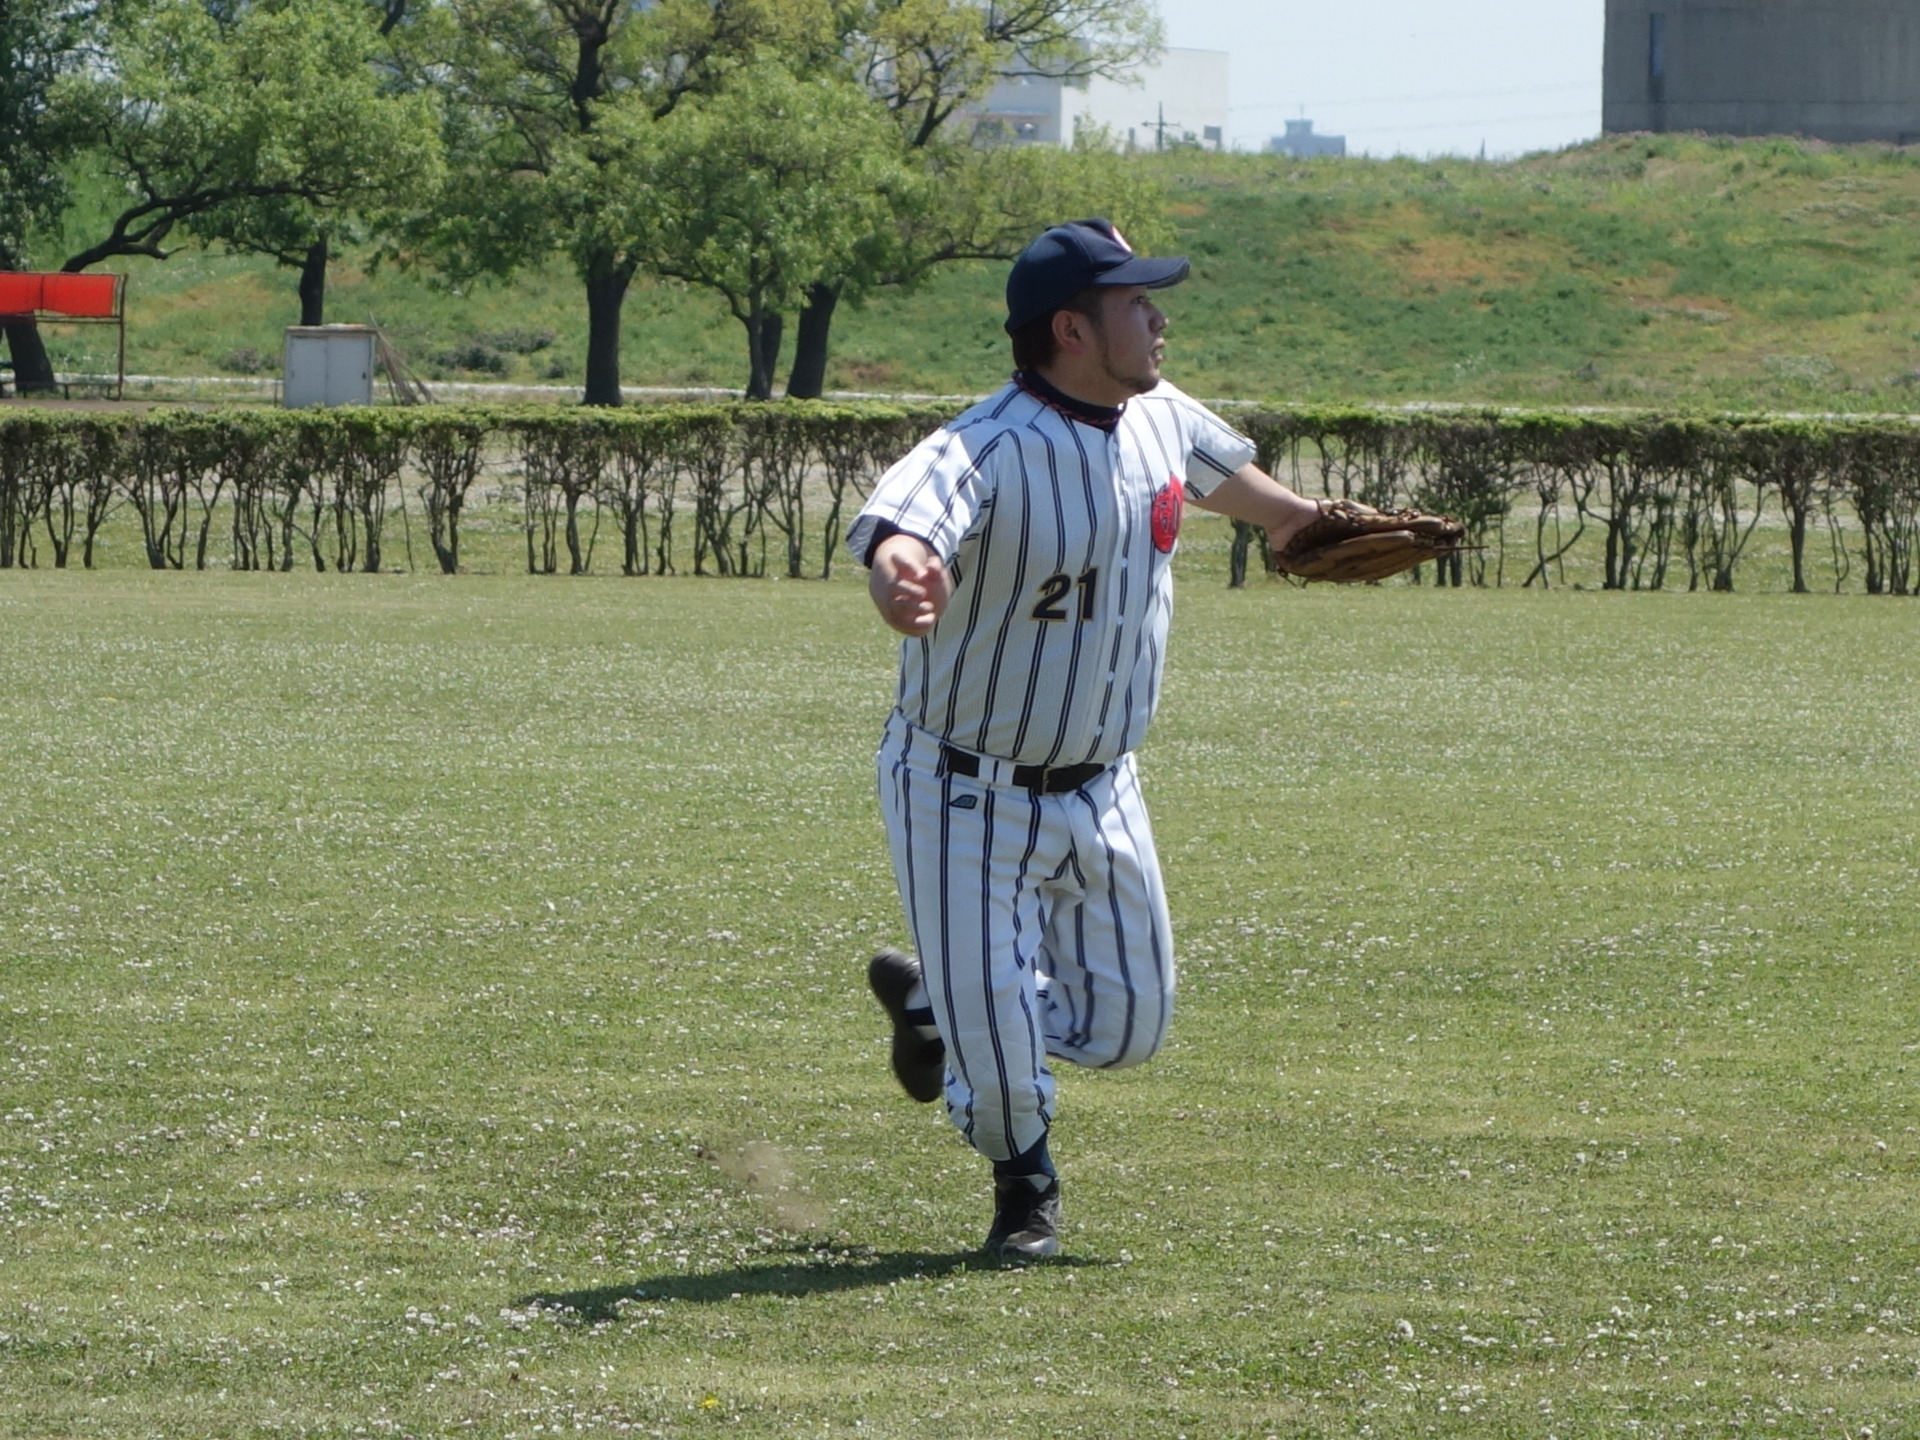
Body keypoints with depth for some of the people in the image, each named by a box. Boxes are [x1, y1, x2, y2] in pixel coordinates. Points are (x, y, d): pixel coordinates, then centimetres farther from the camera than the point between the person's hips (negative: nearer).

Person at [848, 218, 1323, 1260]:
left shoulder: (1159, 420, -4)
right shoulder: (984, 453, -27)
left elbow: (1218, 469, 20)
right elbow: (897, 527, -48)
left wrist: (1293, 519, 37)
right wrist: (903, 583, -70)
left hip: (1100, 789, 7)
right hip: (971, 796, -7)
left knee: (1126, 1027, 12)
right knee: (998, 1046, -4)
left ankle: (934, 995, 37)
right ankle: (1024, 1188, 29)